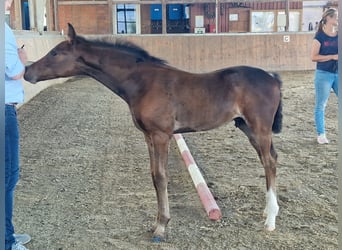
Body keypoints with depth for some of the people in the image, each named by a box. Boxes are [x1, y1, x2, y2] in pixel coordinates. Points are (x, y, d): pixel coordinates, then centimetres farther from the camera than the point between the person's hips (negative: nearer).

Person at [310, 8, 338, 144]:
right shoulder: (320, 36, -5)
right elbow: (314, 57, -10)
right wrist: (333, 57, -15)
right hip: (324, 74, -4)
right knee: (320, 106, 3)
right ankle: (321, 134, 13)